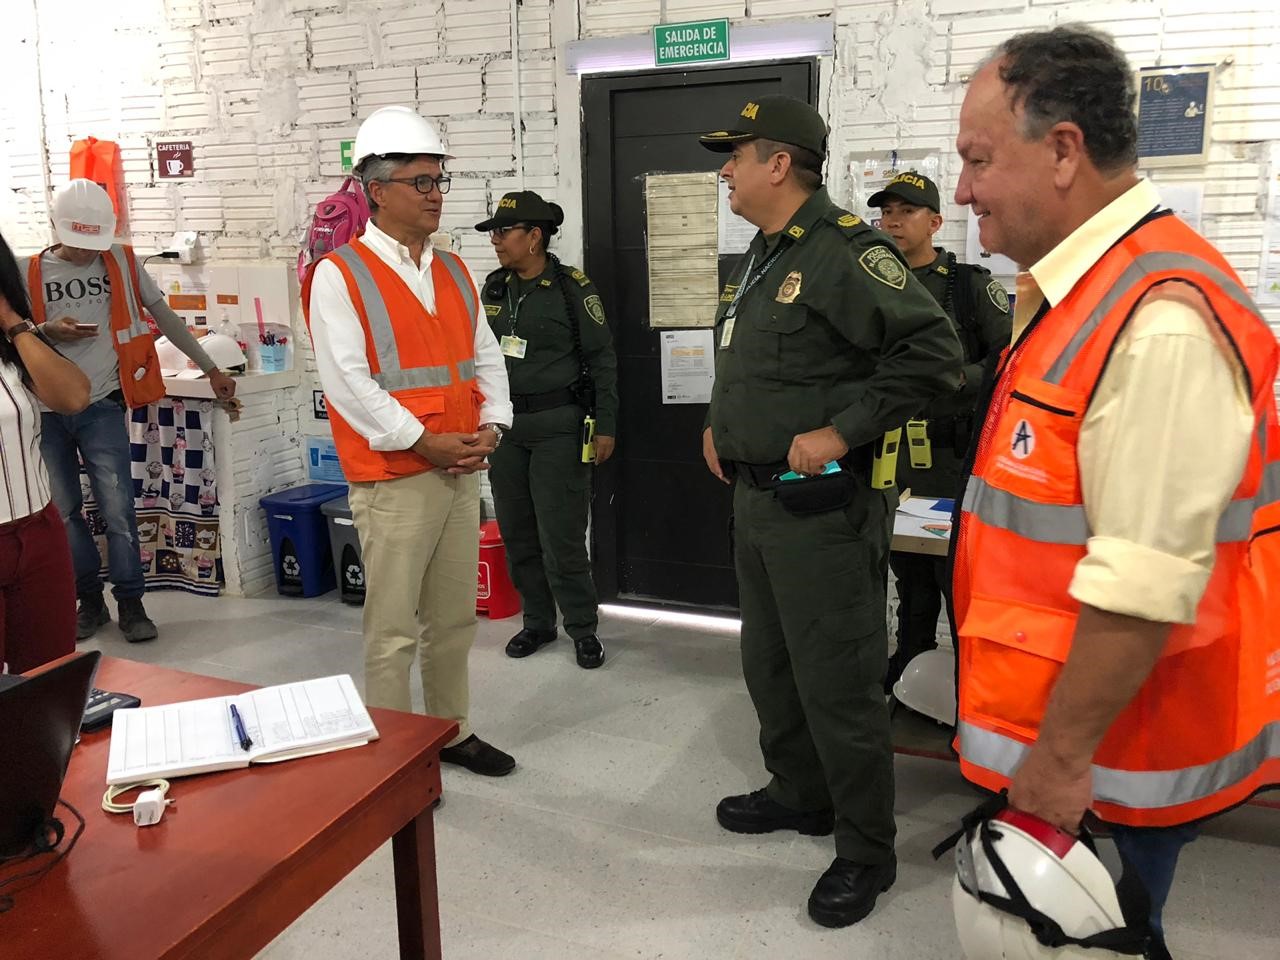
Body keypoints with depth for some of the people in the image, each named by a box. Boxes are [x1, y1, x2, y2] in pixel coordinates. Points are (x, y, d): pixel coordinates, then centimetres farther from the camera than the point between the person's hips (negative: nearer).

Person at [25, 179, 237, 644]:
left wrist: (210, 369, 10)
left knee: (117, 510, -3)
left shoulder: (121, 261, 2)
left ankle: (130, 603, 9)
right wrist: (46, 331, -16)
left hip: (101, 407, -1)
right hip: (46, 411, 2)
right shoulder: (31, 273, 2)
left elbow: (165, 317, 9)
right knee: (63, 513, 8)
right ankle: (90, 601, 21)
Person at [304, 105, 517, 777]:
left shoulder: (452, 271, 13)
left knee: (454, 618, 16)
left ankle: (453, 731, 31)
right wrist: (425, 443, -17)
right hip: (393, 478, -6)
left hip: (463, 471, 7)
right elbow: (347, 381, -15)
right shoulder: (339, 274, -8)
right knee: (393, 629, 1)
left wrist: (491, 425, 0)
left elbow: (485, 354, 16)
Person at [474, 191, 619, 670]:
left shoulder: (572, 288, -7)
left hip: (557, 425, -6)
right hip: (504, 424, 6)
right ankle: (537, 622, 26)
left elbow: (602, 358, -5)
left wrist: (606, 427, -7)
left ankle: (583, 628, 12)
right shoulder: (494, 288, 9)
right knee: (517, 534, 11)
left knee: (561, 536, -3)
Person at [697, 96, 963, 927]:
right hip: (756, 496, 10)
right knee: (768, 663, 20)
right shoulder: (763, 256, 14)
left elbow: (932, 353, -24)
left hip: (823, 506, -10)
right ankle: (801, 795, 40)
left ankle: (867, 851, 16)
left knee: (835, 680, -1)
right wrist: (722, 422, 14)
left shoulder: (845, 250, -17)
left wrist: (839, 432, -24)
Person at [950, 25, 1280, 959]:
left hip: (1105, 751, -9)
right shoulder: (1078, 287, 8)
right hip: (1056, 732, 9)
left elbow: (1143, 585, -28)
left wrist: (1062, 757, -20)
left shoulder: (1158, 322, -25)